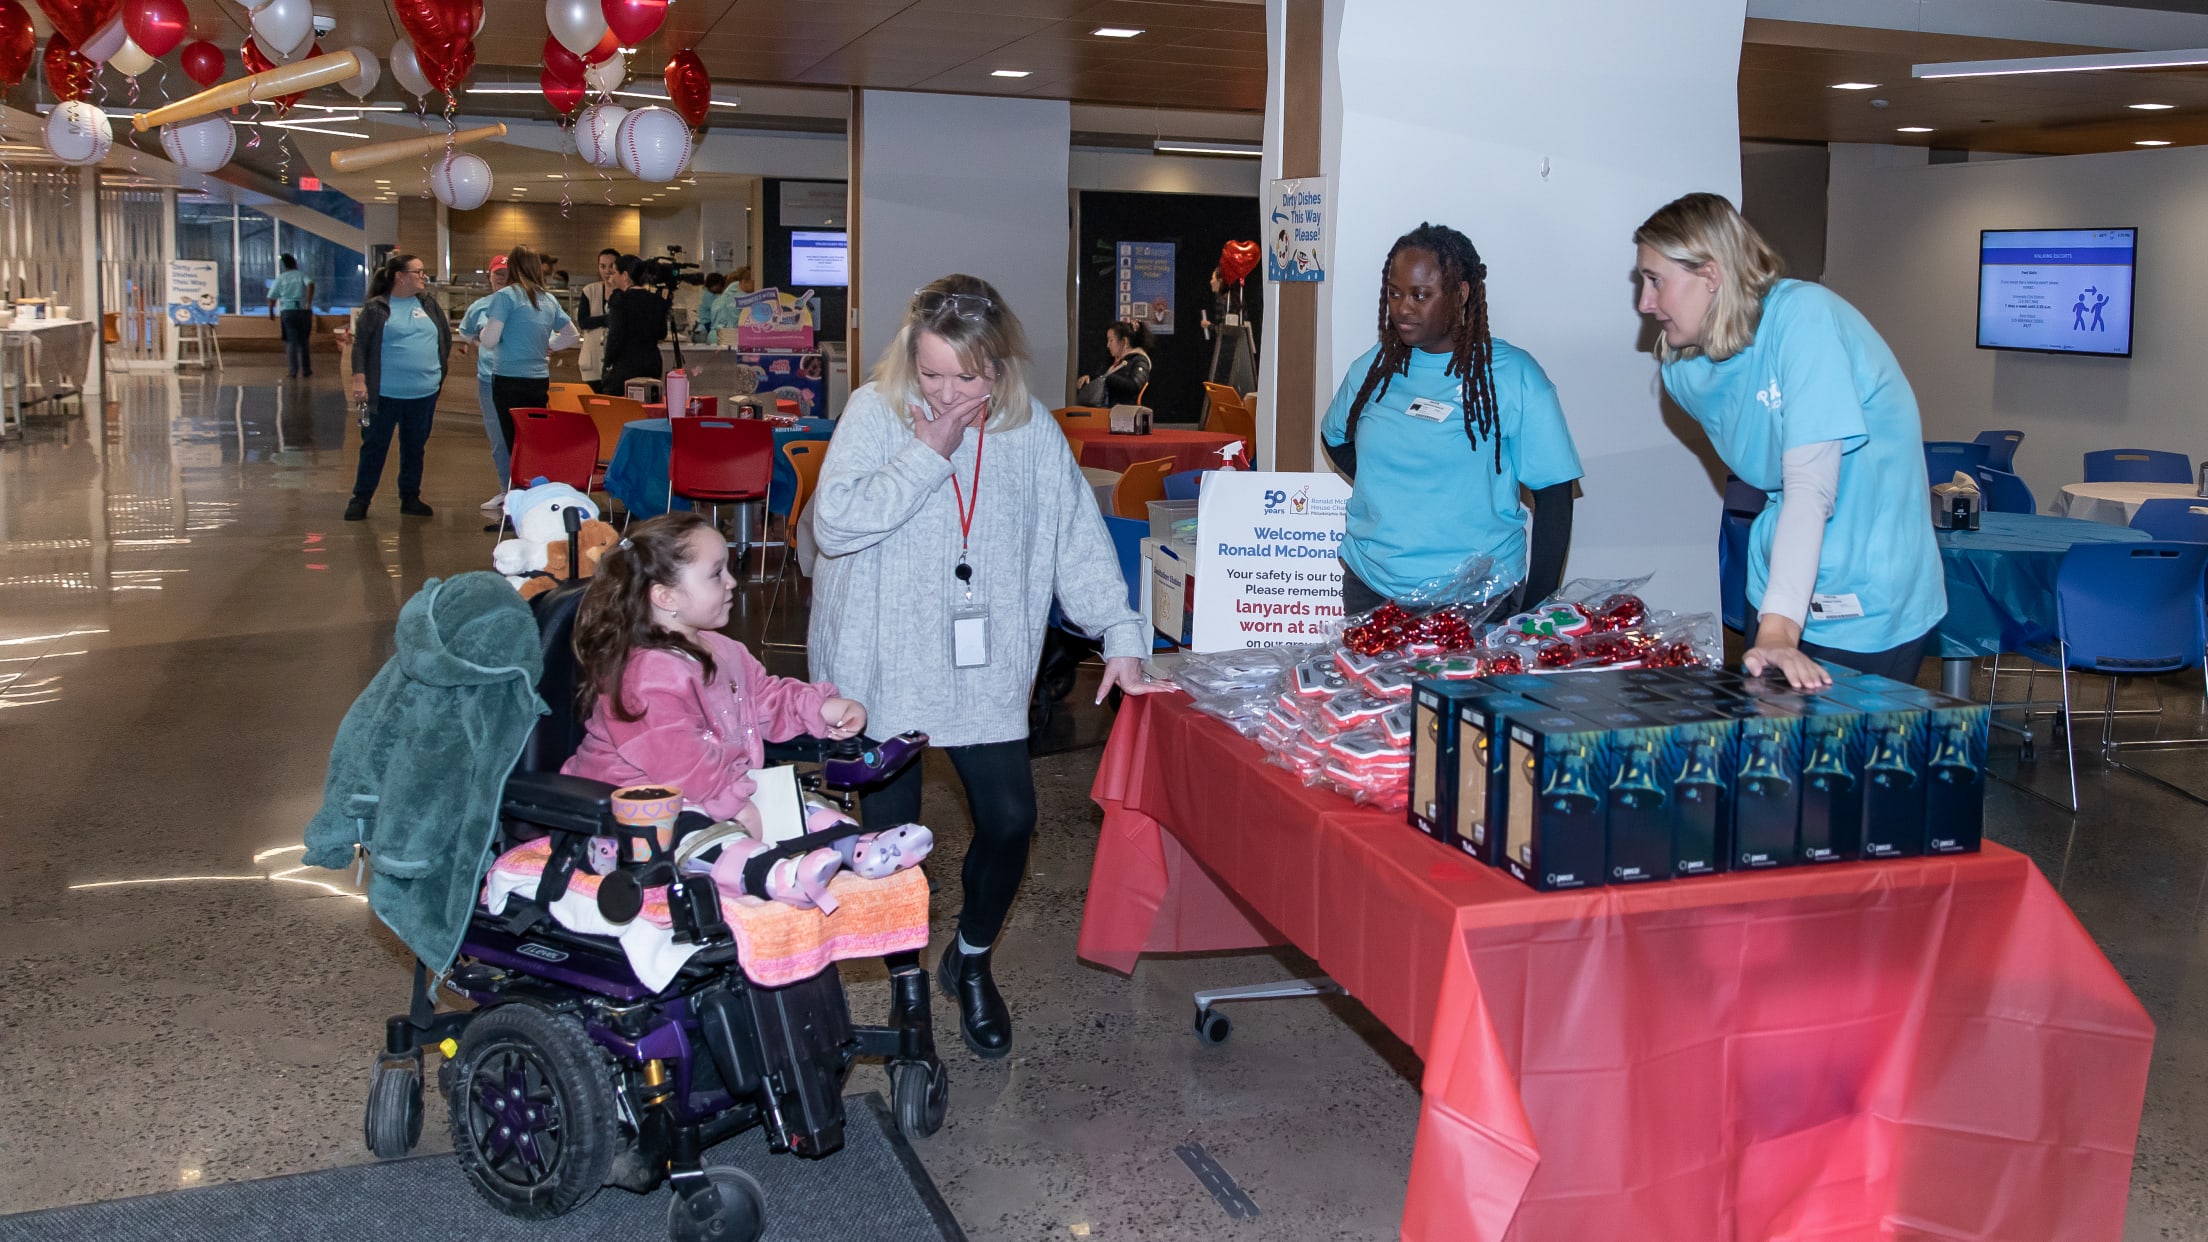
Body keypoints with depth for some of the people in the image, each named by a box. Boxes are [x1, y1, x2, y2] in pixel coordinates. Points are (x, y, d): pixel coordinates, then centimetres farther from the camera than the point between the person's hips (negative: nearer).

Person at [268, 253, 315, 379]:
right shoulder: (302, 275, 6)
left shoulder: (280, 278, 6)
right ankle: (306, 369, 16)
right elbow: (310, 284, -17)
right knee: (303, 341, 13)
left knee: (291, 342, 1)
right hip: (304, 311, 1)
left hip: (287, 311, -1)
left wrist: (271, 312, 19)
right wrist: (309, 302, -19)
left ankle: (293, 371, -8)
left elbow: (271, 298, 3)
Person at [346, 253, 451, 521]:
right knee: (375, 446, 5)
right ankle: (361, 499, 15)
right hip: (386, 394, -4)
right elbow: (360, 345, -5)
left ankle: (410, 499, 24)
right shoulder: (376, 308, -4)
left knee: (414, 448, 12)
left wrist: (438, 370, 10)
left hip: (424, 393, 4)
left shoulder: (429, 305, 9)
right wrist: (359, 380, -13)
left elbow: (446, 338, 16)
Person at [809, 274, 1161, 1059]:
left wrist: (1119, 635, -6)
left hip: (986, 672, 3)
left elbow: (1078, 535, 1)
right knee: (889, 830, 3)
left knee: (1009, 820, 2)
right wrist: (928, 454, -19)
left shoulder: (1031, 430, 0)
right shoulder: (876, 414, -8)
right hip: (881, 667, -2)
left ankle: (972, 959, 28)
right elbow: (834, 524, -18)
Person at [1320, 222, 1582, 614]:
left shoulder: (1514, 376, -8)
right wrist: (1381, 488, 4)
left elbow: (1554, 495, -7)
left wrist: (1537, 606, -11)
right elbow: (1334, 438, 22)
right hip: (1368, 587, 4)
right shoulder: (1374, 368, 5)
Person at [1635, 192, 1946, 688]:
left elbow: (1811, 487, -28)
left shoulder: (1804, 316, -21)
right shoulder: (1686, 373, 1)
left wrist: (1779, 629, -35)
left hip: (1869, 609, -6)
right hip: (1777, 584, 6)